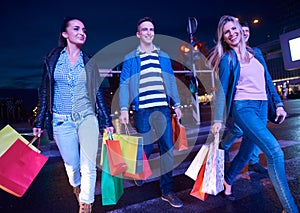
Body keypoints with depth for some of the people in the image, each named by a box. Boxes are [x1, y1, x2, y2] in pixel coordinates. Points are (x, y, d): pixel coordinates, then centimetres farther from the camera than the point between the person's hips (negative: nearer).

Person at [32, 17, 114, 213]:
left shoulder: (89, 62, 5)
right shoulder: (53, 59, 4)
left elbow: (98, 92, 6)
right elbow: (44, 92, 7)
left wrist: (108, 121, 4)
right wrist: (39, 122, 6)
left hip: (87, 117, 0)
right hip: (61, 121, 0)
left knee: (88, 165, -6)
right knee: (72, 164, 9)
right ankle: (76, 186, 44)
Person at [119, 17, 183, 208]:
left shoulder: (164, 56, 15)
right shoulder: (130, 58, 8)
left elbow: (171, 81, 13)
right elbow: (124, 84, 2)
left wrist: (177, 104, 7)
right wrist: (124, 109, -6)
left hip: (163, 108, 2)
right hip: (142, 109, -2)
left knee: (167, 148, 0)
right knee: (145, 147, 9)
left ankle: (167, 190, 12)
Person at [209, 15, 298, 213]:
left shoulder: (256, 53, 14)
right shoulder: (227, 59, -1)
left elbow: (268, 81, 17)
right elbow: (222, 90, -5)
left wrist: (279, 104, 13)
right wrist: (218, 119, -7)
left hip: (262, 108, 6)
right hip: (243, 108, -6)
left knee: (246, 152, 12)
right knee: (275, 152, -18)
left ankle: (227, 183, 34)